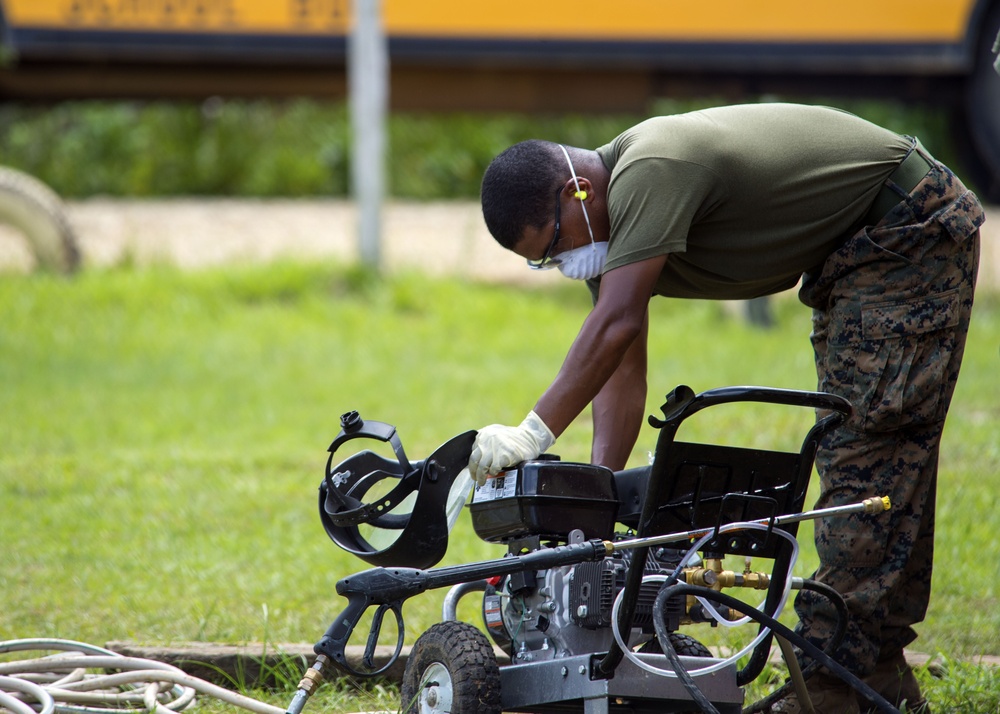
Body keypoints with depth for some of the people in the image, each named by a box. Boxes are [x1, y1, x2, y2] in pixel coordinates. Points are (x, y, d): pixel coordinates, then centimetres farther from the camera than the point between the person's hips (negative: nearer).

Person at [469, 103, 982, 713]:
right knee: (850, 444, 11)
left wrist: (535, 433, -34)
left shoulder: (648, 175, -28)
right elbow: (622, 365, 2)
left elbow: (617, 325, -35)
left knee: (869, 451, -14)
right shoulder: (612, 210, 2)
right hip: (852, 257, 11)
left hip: (911, 229, -11)